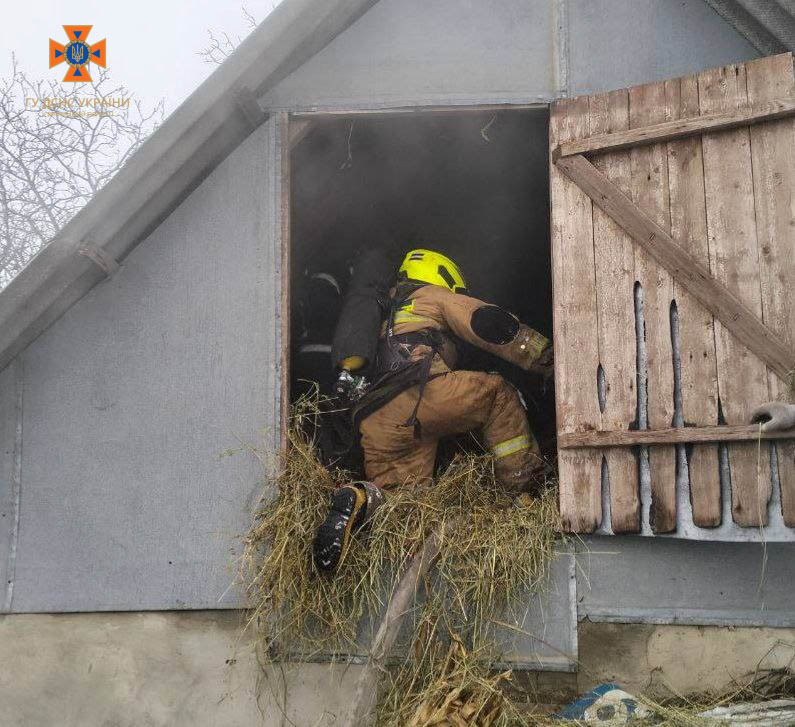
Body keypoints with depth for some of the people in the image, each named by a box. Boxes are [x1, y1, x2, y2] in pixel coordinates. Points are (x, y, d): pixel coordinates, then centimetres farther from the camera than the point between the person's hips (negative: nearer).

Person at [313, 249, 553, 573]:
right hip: (420, 394, -6)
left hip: (376, 427, 6)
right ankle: (527, 487, 6)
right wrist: (550, 359, 15)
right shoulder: (432, 296, 22)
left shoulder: (386, 320, 42)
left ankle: (361, 500, -20)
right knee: (497, 393, 12)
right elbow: (491, 325, 10)